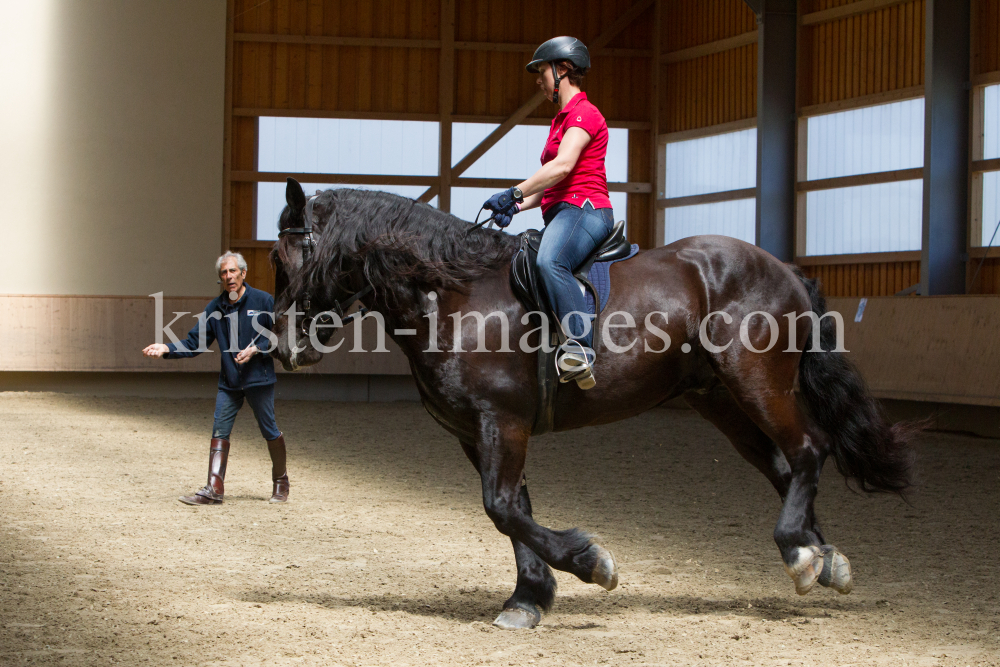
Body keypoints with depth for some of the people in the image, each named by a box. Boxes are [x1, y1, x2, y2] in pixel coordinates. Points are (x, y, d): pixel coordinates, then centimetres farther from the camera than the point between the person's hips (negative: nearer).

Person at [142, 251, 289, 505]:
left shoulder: (264, 301, -4)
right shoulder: (215, 309, 6)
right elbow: (194, 343, 6)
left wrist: (256, 349, -17)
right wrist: (167, 349, -9)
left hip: (259, 379, -4)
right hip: (229, 382, 4)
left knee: (269, 432, 4)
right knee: (219, 432, -4)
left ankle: (280, 481, 24)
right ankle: (214, 489, -5)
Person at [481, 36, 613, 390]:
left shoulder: (583, 114, -5)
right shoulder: (561, 121, 27)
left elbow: (563, 166, -21)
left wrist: (514, 193, -24)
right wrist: (517, 205, 7)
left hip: (583, 208, -11)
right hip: (560, 214, 11)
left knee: (550, 261, -39)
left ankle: (581, 346, -48)